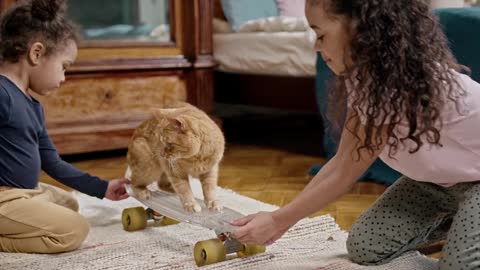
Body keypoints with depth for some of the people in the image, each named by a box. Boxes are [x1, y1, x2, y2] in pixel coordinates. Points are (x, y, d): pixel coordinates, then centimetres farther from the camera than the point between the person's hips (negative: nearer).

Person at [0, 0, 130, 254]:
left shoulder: (33, 106, 11)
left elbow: (52, 163, 17)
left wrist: (102, 188, 18)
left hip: (27, 191, 10)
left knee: (68, 204, 30)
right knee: (73, 230, -14)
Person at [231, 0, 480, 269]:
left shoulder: (401, 80, -36)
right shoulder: (363, 73, -8)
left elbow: (345, 176, -28)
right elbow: (342, 161, -7)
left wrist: (277, 221, -21)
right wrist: (282, 218, -12)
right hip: (435, 177, 7)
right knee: (364, 248, -5)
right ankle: (451, 219, 15)